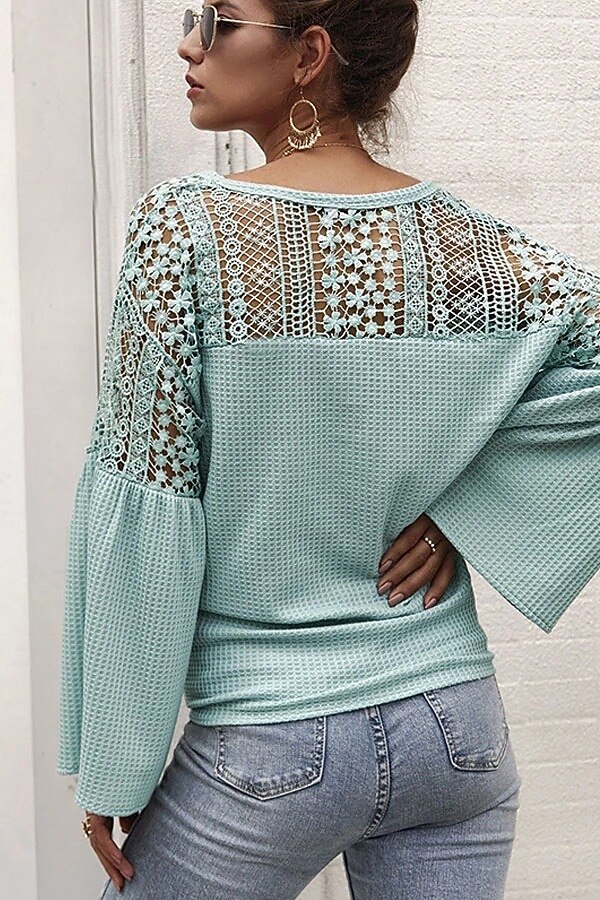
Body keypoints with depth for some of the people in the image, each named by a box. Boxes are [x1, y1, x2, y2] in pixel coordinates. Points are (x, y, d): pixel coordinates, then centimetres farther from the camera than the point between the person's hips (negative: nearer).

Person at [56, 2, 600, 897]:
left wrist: (111, 770, -6)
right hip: (457, 728, 4)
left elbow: (144, 520, -14)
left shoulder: (185, 225, -14)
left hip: (270, 750, -3)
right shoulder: (472, 241, -3)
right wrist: (466, 511, -3)